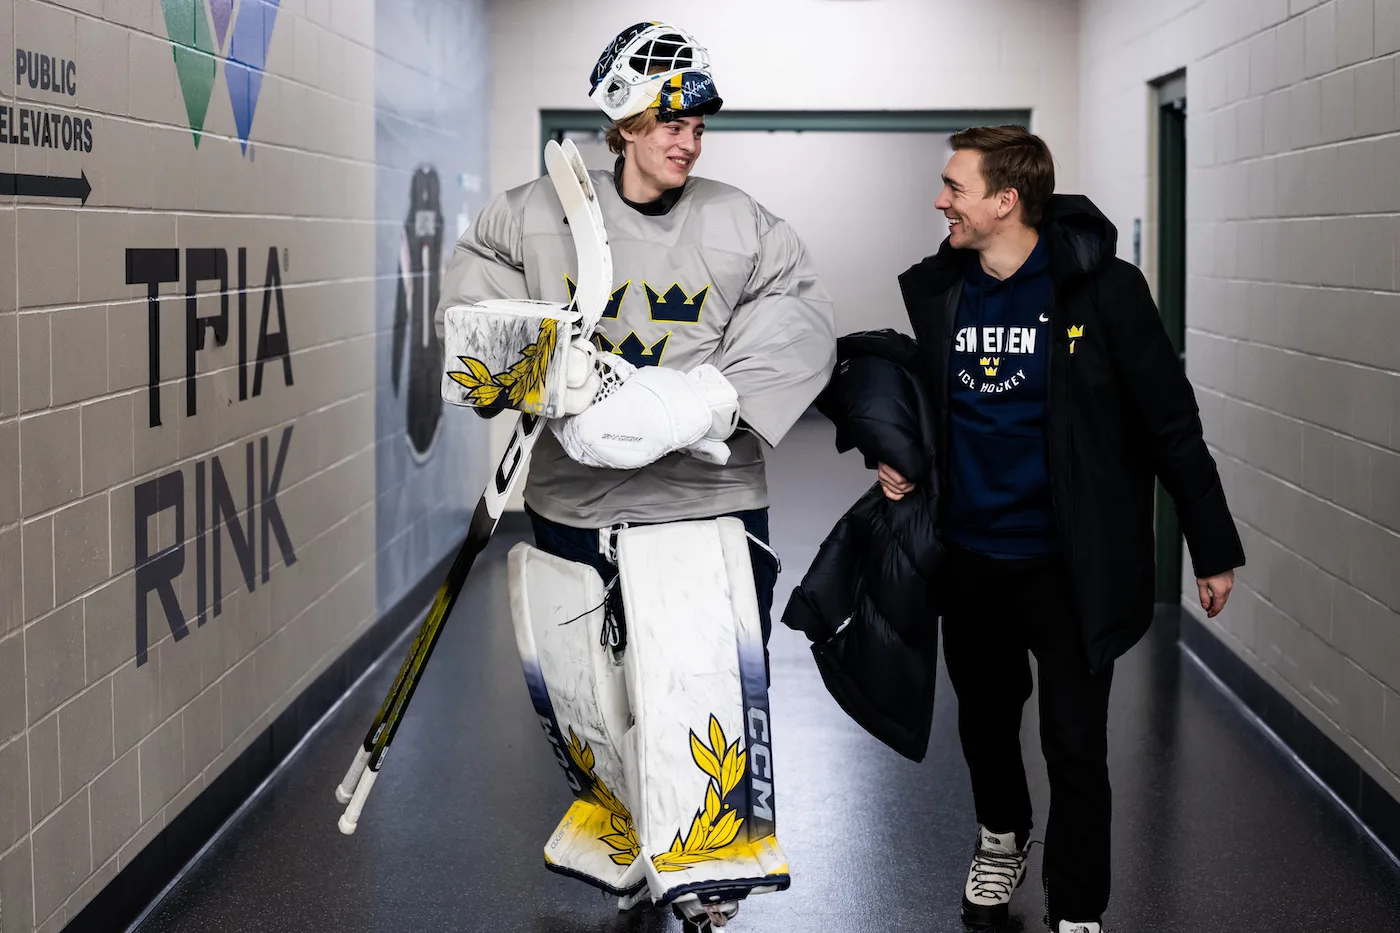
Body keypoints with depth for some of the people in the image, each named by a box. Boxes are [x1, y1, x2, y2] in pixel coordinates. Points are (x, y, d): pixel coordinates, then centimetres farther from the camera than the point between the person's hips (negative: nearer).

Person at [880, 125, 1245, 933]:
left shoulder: (1101, 289, -14)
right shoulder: (936, 291, 0)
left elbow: (1171, 423, -9)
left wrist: (1214, 548, -6)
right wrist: (893, 453, -2)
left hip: (1070, 562, -5)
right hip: (971, 556, 5)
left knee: (1076, 745, 0)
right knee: (984, 714, 21)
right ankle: (1002, 835, 49)